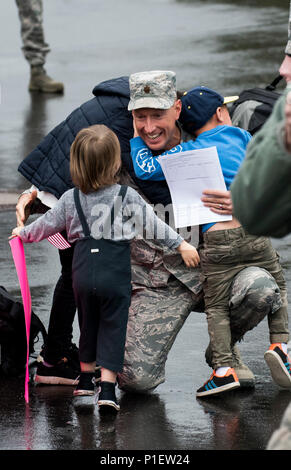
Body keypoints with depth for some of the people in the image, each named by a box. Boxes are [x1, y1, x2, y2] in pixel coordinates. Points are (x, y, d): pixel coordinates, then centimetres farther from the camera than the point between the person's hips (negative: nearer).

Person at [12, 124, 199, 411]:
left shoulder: (71, 199, 4)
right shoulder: (127, 196, -4)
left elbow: (47, 225, 14)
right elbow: (153, 224, -4)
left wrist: (23, 233, 32)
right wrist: (181, 245, 5)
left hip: (83, 270, 3)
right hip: (115, 272, -3)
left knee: (88, 323, 21)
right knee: (112, 327, 2)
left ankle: (86, 380, 35)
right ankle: (107, 389, -7)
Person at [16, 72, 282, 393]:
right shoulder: (123, 153, -6)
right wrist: (34, 195, -11)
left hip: (207, 270, 2)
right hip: (153, 285, -2)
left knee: (260, 288, -30)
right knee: (136, 378, -20)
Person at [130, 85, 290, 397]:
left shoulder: (188, 153, 5)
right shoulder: (240, 137, 13)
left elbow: (146, 169, -3)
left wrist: (138, 132, 11)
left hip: (216, 240, -2)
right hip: (254, 232, 2)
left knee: (216, 307, 6)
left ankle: (223, 368, -5)